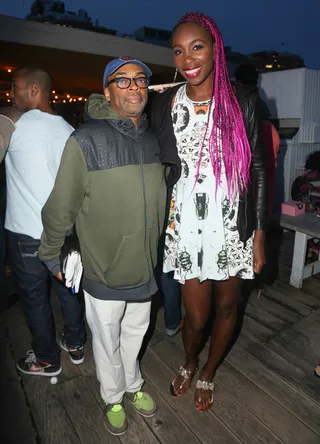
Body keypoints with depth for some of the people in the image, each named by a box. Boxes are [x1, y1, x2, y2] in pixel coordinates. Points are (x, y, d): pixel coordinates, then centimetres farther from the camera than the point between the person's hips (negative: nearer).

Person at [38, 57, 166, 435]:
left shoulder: (154, 138, 1)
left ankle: (133, 385, 53)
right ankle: (113, 398, 47)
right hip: (104, 270, -4)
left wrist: (161, 246, 16)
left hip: (145, 265, 5)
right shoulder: (86, 141, -18)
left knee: (135, 331, 25)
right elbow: (60, 208, -12)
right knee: (107, 339, 18)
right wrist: (51, 255, -2)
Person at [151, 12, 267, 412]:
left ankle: (208, 374, 46)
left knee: (226, 307, 15)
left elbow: (258, 169, 0)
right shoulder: (164, 105, 2)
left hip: (232, 227, 0)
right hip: (186, 227, 0)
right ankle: (189, 363, 44)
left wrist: (259, 233, -3)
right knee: (196, 316, 7)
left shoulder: (243, 100, -3)